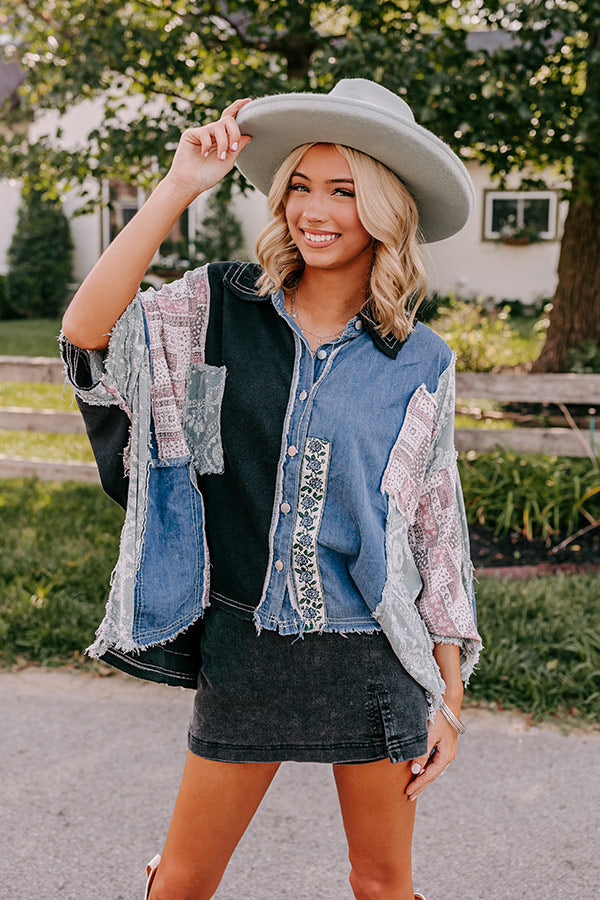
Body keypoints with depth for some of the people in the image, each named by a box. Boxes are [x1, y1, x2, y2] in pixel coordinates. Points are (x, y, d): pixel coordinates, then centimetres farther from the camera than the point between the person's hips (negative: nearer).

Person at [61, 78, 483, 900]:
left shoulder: (421, 364, -1)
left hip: (371, 658, 0)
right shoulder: (222, 308, -2)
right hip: (245, 647, 0)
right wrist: (181, 186, -18)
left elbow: (439, 532, 3)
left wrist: (447, 698, 2)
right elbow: (87, 331, -18)